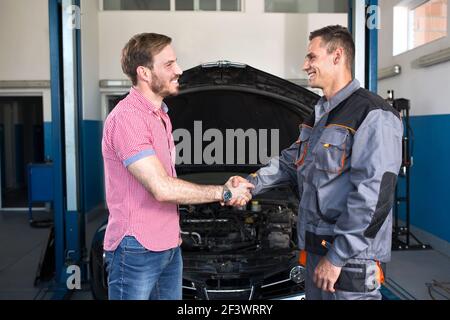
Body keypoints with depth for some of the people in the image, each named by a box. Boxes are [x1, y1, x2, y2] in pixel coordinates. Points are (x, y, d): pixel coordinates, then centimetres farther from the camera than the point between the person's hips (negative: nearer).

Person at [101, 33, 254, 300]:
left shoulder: (161, 115, 13)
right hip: (136, 250, -9)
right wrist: (223, 193, -15)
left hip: (168, 246, 9)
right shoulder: (126, 118, -19)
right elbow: (161, 189, -23)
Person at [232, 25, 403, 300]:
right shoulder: (319, 115, 14)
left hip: (350, 257, -8)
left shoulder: (374, 116, -16)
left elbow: (373, 197, -22)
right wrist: (253, 183, 5)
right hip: (316, 247, 8)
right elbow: (291, 162, 20)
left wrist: (337, 256, -22)